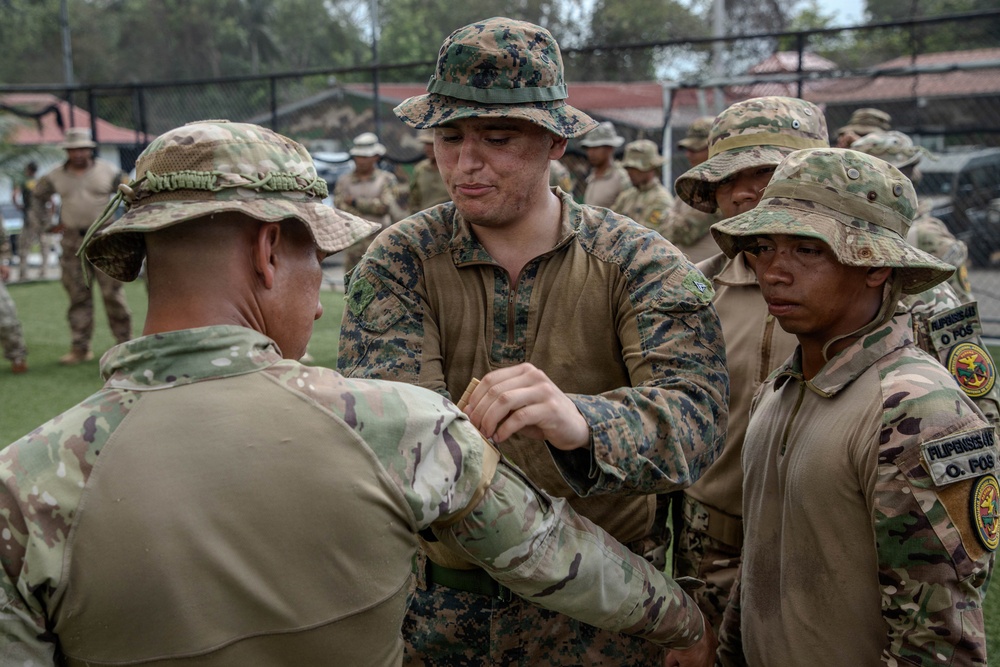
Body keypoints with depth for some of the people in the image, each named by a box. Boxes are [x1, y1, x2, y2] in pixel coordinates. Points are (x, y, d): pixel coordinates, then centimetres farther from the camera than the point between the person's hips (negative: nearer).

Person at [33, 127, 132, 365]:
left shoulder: (108, 171, 0)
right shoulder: (56, 176, 5)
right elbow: (38, 198, 21)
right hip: (72, 242, 2)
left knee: (113, 293, -3)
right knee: (78, 296, 4)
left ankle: (125, 342, 6)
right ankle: (80, 349, 9)